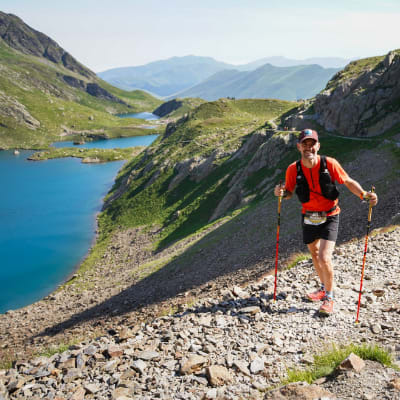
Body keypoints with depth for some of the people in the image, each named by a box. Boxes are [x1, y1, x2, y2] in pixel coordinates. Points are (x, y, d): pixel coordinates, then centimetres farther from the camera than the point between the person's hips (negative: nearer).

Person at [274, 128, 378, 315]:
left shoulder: (329, 163, -16)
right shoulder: (293, 169, -11)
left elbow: (348, 182, -5)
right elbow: (289, 192, 3)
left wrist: (364, 194, -21)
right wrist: (281, 193, -20)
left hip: (329, 217, -3)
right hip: (308, 218, 4)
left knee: (324, 257, -15)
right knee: (315, 256, 19)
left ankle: (329, 297, 7)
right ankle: (324, 287, 44)